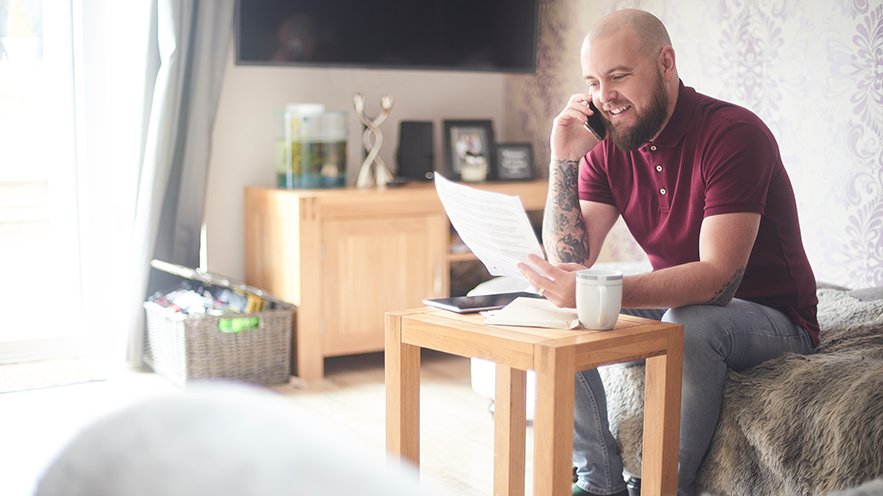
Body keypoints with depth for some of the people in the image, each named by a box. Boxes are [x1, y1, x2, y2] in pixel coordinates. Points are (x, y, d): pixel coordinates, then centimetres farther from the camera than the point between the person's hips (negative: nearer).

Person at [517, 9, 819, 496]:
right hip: (677, 305, 6)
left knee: (687, 323, -36)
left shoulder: (734, 133, -22)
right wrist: (564, 160, -20)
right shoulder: (606, 149, -2)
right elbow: (570, 262, -10)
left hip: (771, 319, -6)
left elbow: (720, 278, -31)